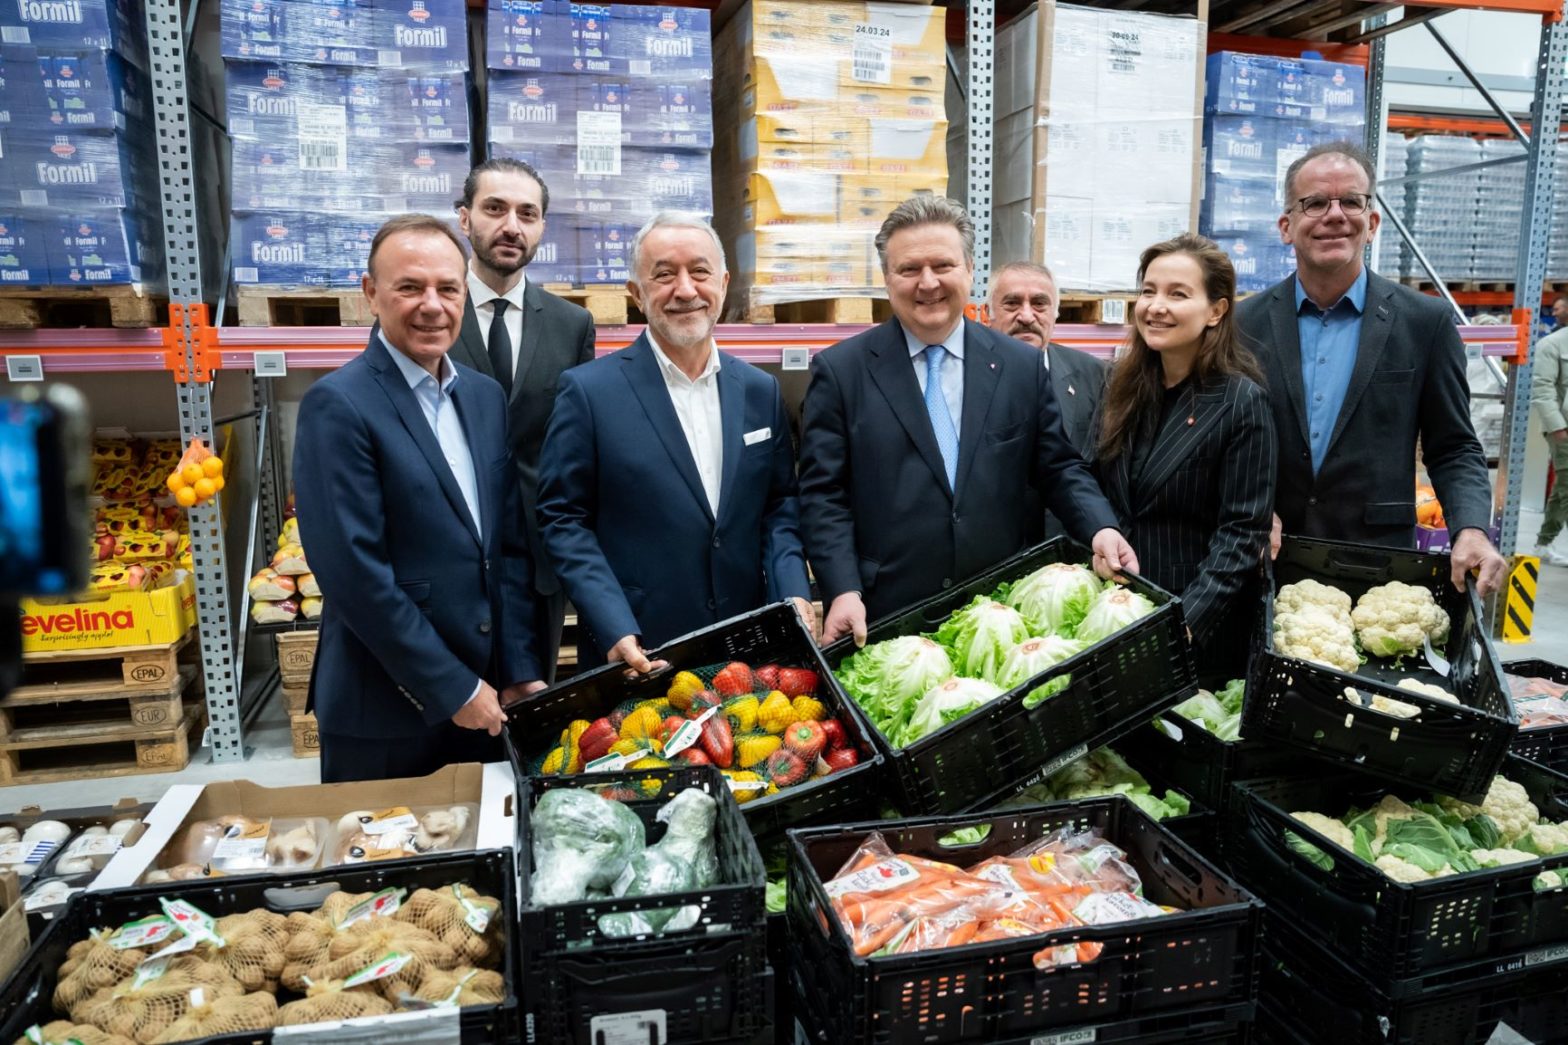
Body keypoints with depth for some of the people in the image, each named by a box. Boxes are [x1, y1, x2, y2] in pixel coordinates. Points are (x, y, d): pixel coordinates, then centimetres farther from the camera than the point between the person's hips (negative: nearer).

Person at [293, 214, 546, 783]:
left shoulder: (486, 396, 7)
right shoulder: (337, 405, -14)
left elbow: (510, 545, 7)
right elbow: (354, 572, -19)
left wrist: (521, 672, 2)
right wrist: (453, 688, -14)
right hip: (385, 714, -5)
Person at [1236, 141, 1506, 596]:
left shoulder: (1426, 322, -2)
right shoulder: (1246, 323, -1)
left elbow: (1453, 449, 2)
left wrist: (1472, 530, -15)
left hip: (1378, 564, 0)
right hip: (1267, 560, 1)